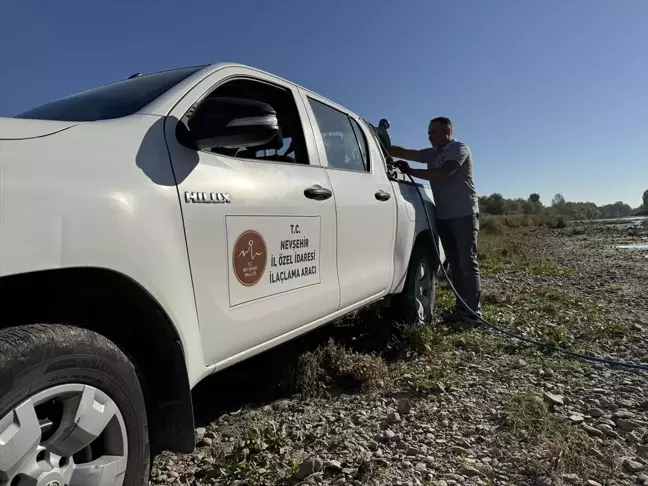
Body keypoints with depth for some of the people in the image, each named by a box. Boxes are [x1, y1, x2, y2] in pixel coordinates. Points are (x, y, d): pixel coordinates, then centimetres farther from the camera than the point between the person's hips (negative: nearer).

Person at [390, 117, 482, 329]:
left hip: (464, 215, -7)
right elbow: (405, 152, 5)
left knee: (467, 263, -7)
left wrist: (411, 172, -16)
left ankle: (473, 312, -4)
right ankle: (461, 307, 15)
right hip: (443, 216, 7)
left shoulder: (460, 148, -6)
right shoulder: (432, 154, 16)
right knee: (454, 263, 8)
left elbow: (443, 174, -20)